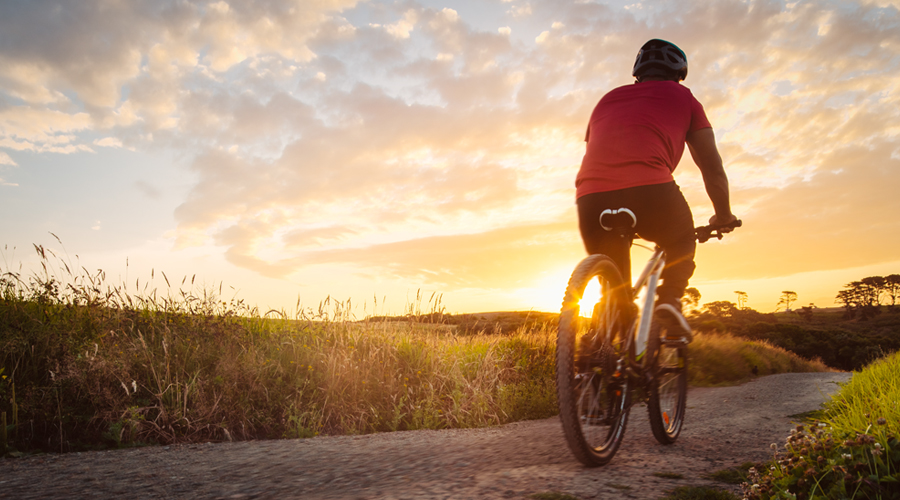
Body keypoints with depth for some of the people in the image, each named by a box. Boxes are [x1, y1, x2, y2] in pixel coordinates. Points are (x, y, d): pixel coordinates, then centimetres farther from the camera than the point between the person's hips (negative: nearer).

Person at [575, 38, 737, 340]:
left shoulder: (608, 100, 34)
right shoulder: (682, 97, 25)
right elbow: (712, 166, 25)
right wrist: (723, 216, 38)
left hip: (591, 199, 3)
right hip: (648, 189, -3)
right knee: (681, 244, 28)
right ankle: (669, 298, 6)